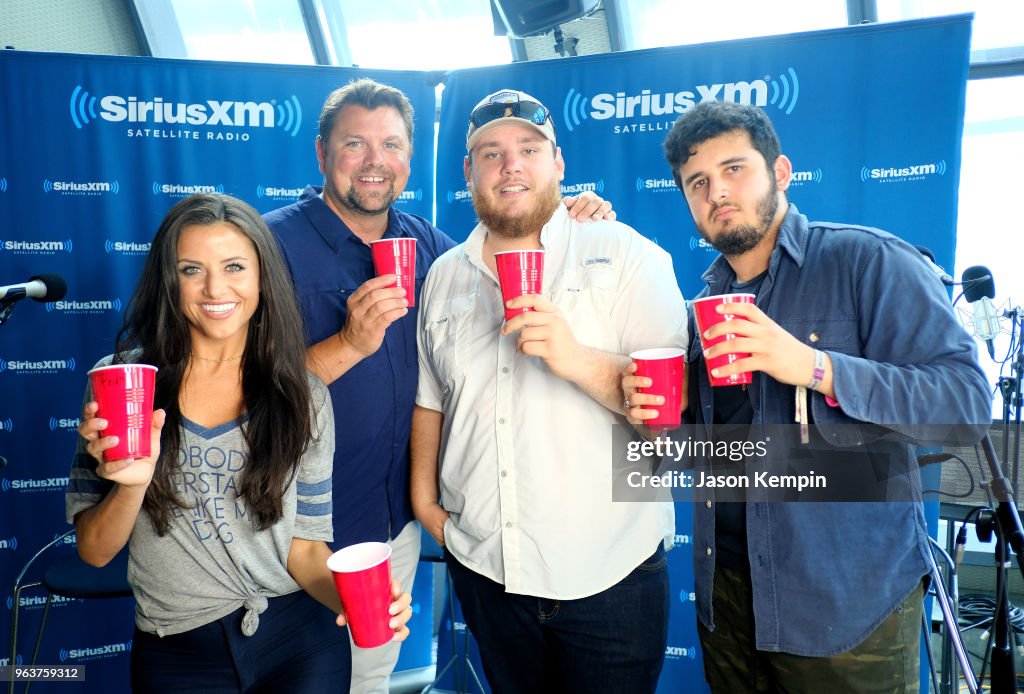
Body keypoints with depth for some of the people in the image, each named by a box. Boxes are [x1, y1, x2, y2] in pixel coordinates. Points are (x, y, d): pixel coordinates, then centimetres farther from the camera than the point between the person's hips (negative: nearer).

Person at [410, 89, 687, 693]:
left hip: (609, 572, -3)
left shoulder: (624, 255, -7)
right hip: (483, 568, 4)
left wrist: (576, 358, -28)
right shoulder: (445, 276, 7)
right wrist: (424, 496, 7)